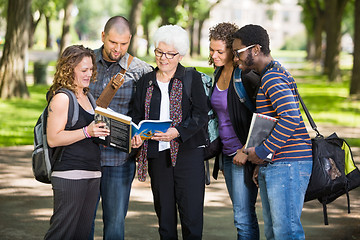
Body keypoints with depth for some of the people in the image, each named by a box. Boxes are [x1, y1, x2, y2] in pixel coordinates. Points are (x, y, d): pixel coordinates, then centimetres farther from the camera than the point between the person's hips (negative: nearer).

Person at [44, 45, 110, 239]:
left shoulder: (86, 96, 17)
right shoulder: (61, 98, -8)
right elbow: (53, 139, -16)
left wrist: (102, 131, 12)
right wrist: (87, 132, -22)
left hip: (92, 175, 9)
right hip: (69, 175, -8)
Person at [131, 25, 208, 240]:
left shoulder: (192, 78, 3)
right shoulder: (146, 81, 13)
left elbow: (201, 115, -5)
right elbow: (138, 116, 14)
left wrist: (178, 131, -21)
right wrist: (137, 135, -7)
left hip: (187, 152, -3)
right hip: (157, 154, 3)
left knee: (191, 216, -6)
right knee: (164, 215, 7)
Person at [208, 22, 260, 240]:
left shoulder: (245, 75, -16)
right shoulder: (219, 73, 10)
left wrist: (247, 150, -18)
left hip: (245, 155, -9)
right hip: (227, 153, 9)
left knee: (243, 218, -8)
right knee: (244, 215, 13)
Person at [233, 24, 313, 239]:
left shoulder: (272, 77, -14)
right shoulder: (273, 74, 21)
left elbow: (290, 119, -26)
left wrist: (262, 151, -18)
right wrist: (262, 162, 19)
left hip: (287, 164, -11)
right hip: (272, 165, 11)